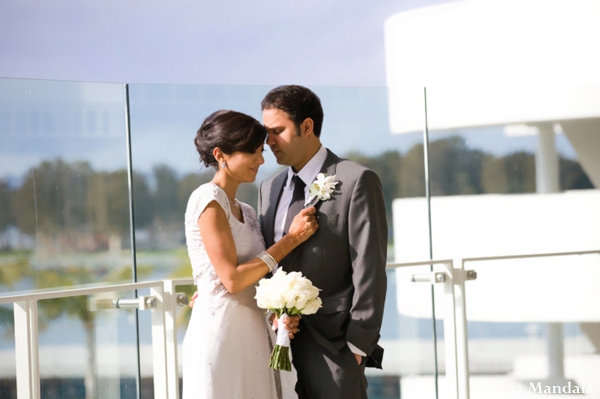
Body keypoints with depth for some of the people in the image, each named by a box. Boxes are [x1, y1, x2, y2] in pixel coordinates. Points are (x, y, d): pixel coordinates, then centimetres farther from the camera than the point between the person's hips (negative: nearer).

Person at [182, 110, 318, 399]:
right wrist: (292, 238, -10)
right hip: (221, 338, -8)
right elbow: (232, 279, -15)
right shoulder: (207, 200, -8)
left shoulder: (246, 212, 17)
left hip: (251, 339, 8)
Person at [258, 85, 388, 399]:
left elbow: (369, 270, -9)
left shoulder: (356, 181, -5)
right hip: (281, 344, 6)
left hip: (332, 344, -6)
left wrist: (359, 344, -13)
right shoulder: (269, 189, 16)